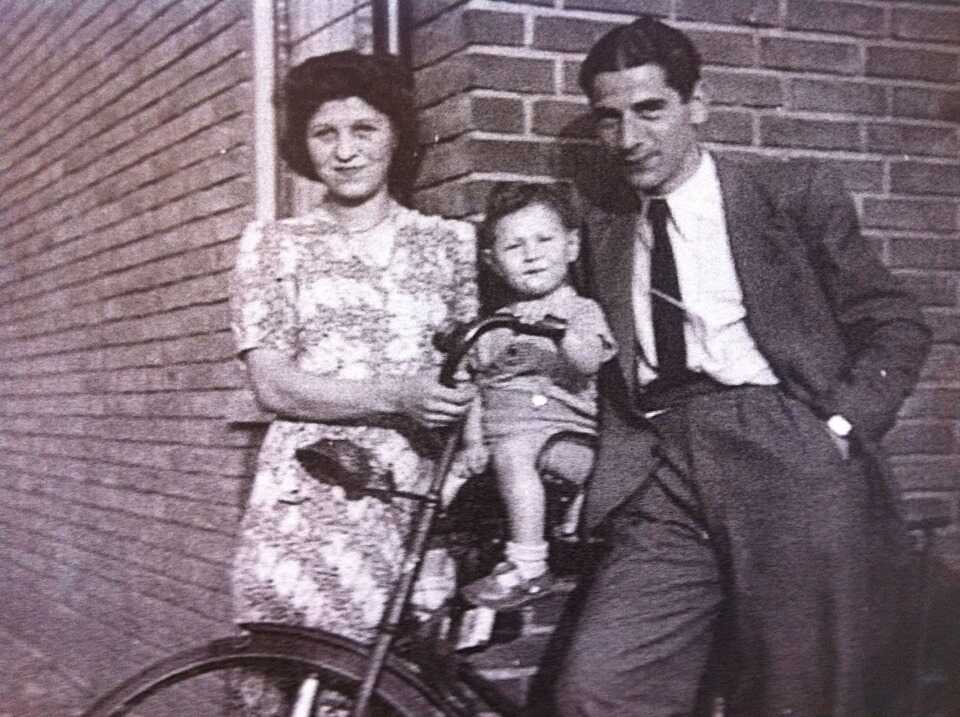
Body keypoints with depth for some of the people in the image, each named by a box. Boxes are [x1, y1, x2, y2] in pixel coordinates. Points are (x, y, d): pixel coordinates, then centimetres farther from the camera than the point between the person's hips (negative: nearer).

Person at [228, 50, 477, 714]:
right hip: (305, 507, -1)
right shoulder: (274, 243, 7)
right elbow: (275, 384, -2)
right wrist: (398, 396, -17)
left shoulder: (452, 242, 11)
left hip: (417, 506, 1)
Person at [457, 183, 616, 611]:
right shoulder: (494, 326, 20)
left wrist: (557, 330, -32)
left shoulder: (582, 311, 5)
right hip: (501, 435, 6)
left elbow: (587, 363, -14)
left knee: (513, 455, -36)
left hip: (563, 432, -6)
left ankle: (528, 567, -34)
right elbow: (479, 391, 17)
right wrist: (473, 440, 2)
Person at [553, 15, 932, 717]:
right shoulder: (604, 224, 19)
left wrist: (839, 426, -6)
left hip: (794, 463, -3)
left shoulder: (795, 193, 8)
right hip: (662, 482, 3)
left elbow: (896, 327, 7)